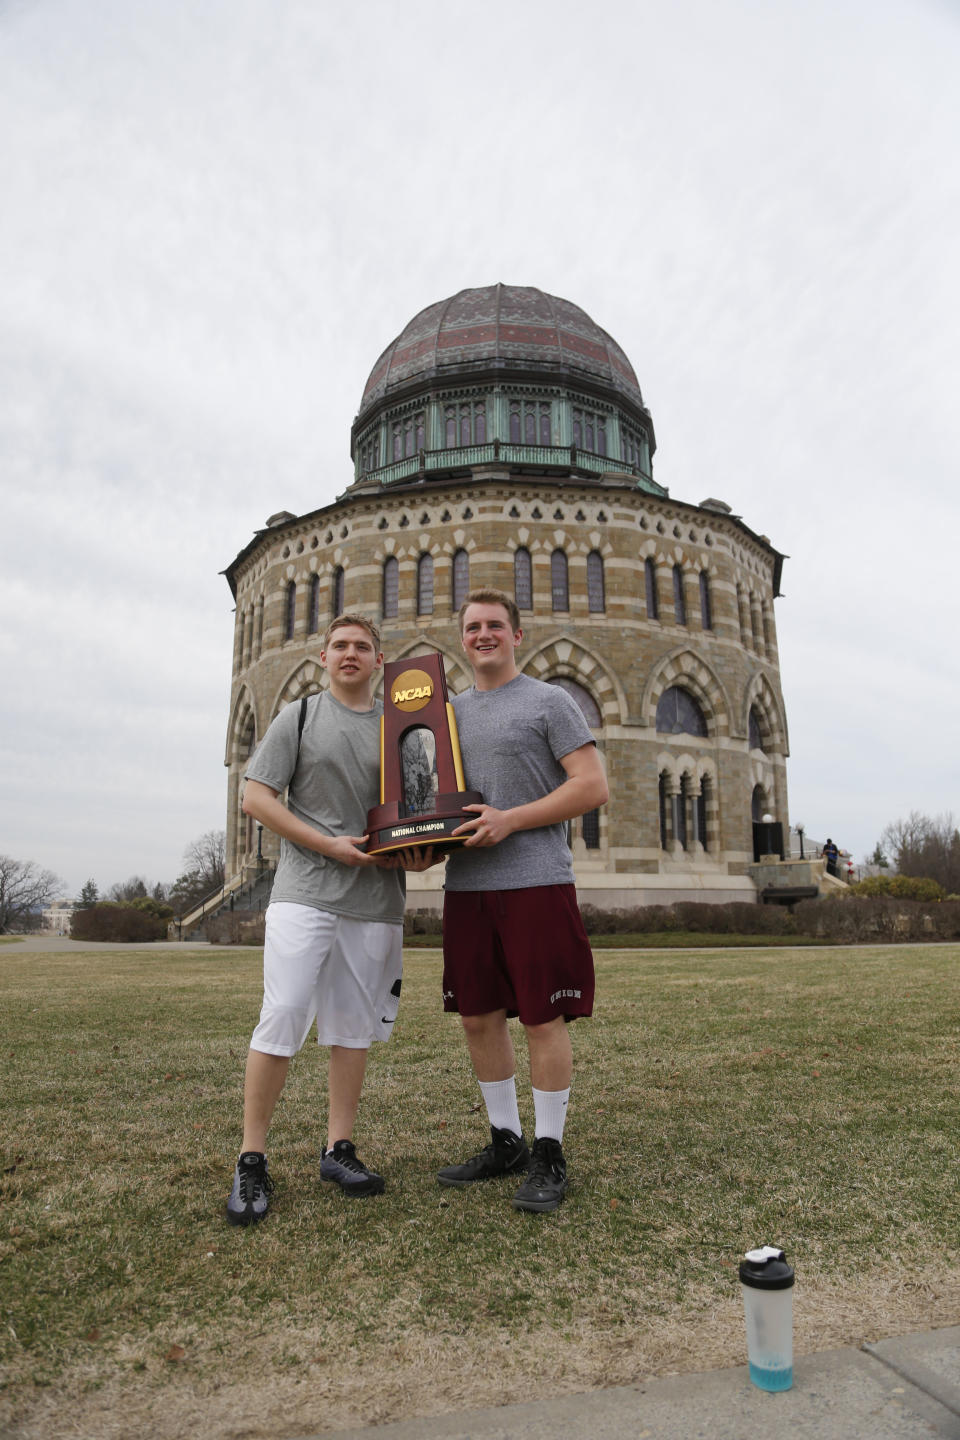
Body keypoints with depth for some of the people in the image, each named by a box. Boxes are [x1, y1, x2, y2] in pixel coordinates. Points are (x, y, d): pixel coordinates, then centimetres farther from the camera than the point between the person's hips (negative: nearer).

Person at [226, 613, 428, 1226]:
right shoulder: (298, 717, 5)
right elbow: (256, 797, -1)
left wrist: (419, 853, -7)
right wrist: (328, 844, -11)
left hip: (376, 899, 3)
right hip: (304, 892, -3)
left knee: (354, 1027, 9)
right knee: (282, 1019, -7)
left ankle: (339, 1148, 22)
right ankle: (252, 1159, 7)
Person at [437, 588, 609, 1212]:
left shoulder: (549, 701, 1)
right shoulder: (452, 710, 18)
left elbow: (593, 787, -7)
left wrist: (509, 820, -15)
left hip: (536, 882, -6)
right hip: (467, 885, 6)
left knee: (544, 1019, 1)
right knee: (479, 1016, 11)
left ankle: (549, 1154, 16)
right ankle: (505, 1141, 28)